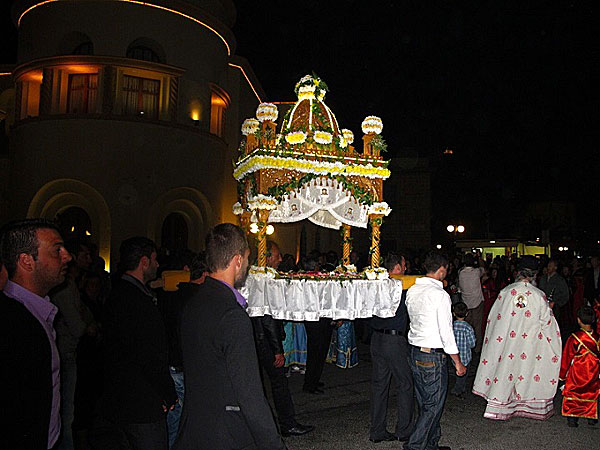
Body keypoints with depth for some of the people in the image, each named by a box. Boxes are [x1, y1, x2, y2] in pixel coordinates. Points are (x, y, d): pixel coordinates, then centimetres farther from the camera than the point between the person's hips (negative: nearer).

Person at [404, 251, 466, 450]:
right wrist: (458, 362, -8)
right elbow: (446, 332, -16)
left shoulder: (412, 290, 5)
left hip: (414, 353, 8)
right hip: (433, 356, -8)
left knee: (425, 403, 18)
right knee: (433, 406, 4)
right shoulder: (440, 294, -17)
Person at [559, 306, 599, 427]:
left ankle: (572, 417, 3)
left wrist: (562, 375, 4)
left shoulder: (574, 338, -15)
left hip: (577, 373, -4)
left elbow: (567, 358, -7)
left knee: (572, 393, 6)